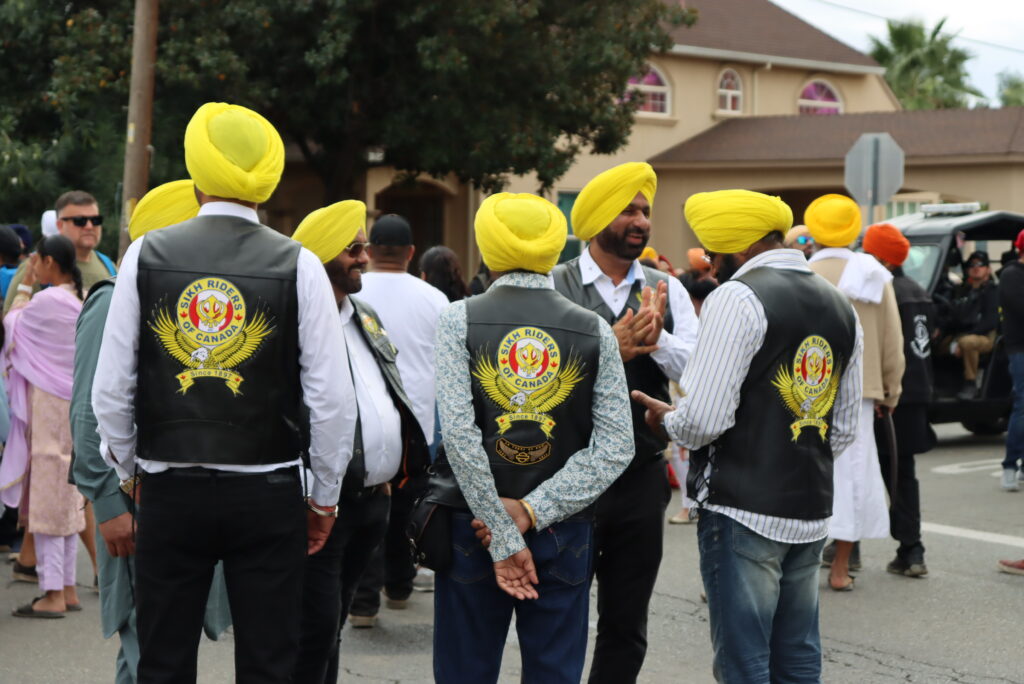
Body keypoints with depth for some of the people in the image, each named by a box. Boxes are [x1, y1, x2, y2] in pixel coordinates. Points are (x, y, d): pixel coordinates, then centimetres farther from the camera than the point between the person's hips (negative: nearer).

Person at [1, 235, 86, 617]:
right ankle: (67, 589, 19)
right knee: (67, 500, 13)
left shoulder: (46, 301, -17)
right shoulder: (82, 302, 6)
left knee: (47, 497, -3)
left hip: (49, 407, -8)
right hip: (74, 406, 8)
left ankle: (52, 594, -1)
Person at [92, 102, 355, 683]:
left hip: (170, 493, 1)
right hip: (268, 498, -1)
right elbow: (333, 401, -7)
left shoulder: (146, 255, -1)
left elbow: (111, 390, 0)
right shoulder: (298, 265, -5)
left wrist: (128, 471, 17)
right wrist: (324, 499, 6)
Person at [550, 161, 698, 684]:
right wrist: (611, 348, -28)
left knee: (626, 627, 13)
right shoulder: (555, 286, -7)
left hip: (642, 478, 4)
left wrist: (657, 338, -23)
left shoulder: (666, 290, 5)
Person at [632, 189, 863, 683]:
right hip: (812, 512, 8)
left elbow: (704, 419, -17)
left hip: (744, 512, -8)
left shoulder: (737, 298, -12)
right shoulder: (840, 306, 12)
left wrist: (665, 418, 2)